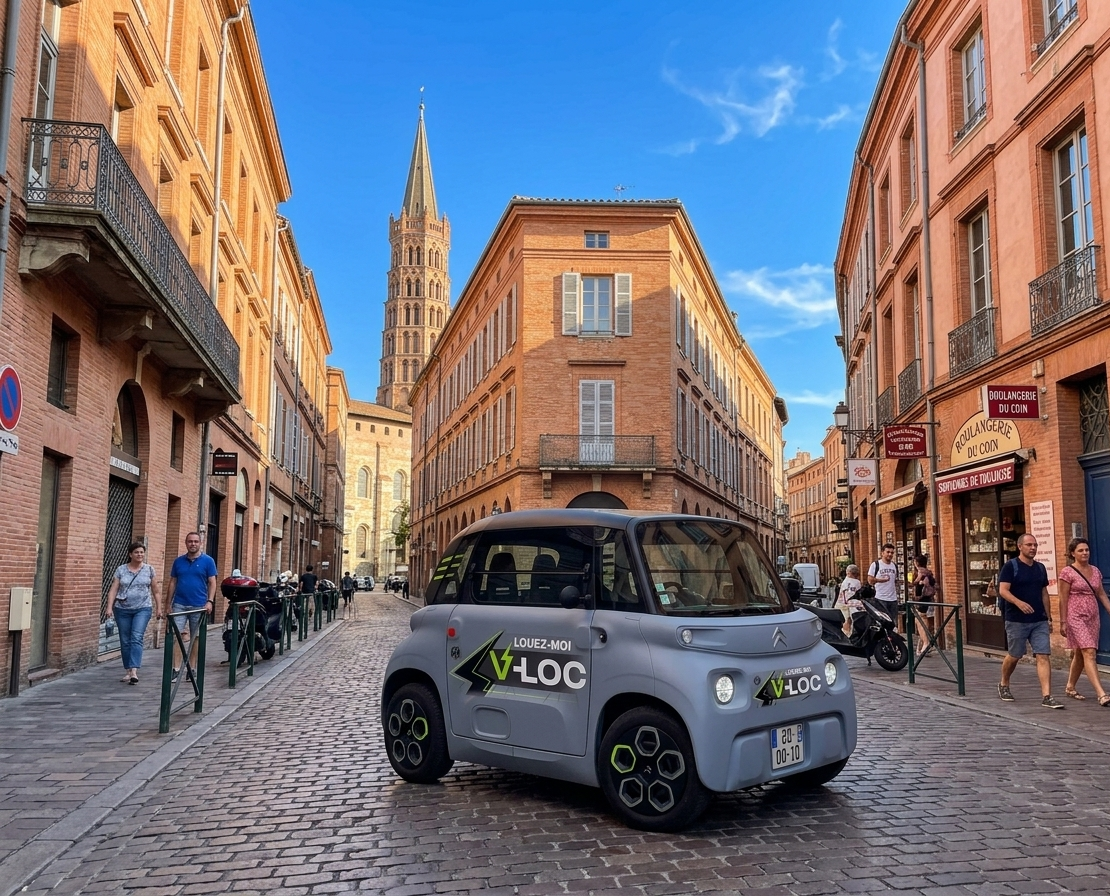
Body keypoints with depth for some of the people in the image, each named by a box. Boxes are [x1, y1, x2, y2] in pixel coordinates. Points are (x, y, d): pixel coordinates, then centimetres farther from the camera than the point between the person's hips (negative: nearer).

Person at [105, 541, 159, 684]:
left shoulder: (149, 569, 4)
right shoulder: (121, 569, 4)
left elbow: (155, 591, 8)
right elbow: (113, 590, 1)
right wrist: (109, 607, -9)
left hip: (143, 609, -2)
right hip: (122, 609, 2)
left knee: (136, 638, -15)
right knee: (125, 641, 7)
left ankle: (134, 672, -21)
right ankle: (127, 671, 18)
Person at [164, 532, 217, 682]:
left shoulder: (207, 561, 0)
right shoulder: (178, 561, 8)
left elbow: (212, 583, -2)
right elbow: (172, 583, 12)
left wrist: (210, 601, -14)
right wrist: (168, 604, 7)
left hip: (198, 606, -1)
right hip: (179, 604, 1)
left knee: (195, 638, 8)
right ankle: (176, 669, -7)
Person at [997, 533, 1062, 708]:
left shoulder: (1040, 568, 11)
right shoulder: (1011, 566, -7)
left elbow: (1044, 593, 18)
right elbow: (1003, 590, -15)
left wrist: (1049, 617, 16)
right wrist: (1018, 602, -32)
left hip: (1039, 621, 5)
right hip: (1016, 621, -4)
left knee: (1043, 656, -6)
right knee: (1014, 656, 8)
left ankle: (1047, 696, -8)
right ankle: (1004, 685, 31)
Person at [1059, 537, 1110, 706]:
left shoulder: (1095, 571, 10)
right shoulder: (1067, 572, -8)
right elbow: (1063, 599, -8)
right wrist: (1063, 622, -10)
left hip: (1093, 617, 6)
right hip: (1076, 617, -6)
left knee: (1079, 654, 13)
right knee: (1089, 653, -15)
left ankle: (1070, 687, 27)